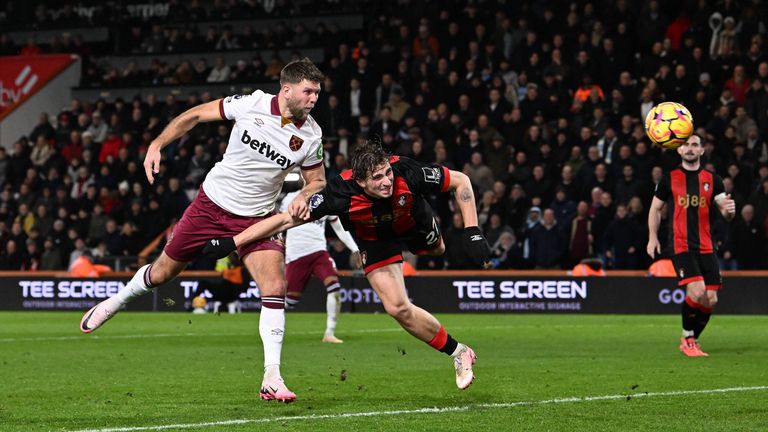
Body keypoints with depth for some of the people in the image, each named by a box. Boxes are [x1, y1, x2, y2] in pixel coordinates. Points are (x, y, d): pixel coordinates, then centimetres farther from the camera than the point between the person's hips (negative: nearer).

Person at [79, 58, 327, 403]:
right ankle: (116, 301, 43)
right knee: (162, 273, 11)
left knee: (275, 288, -18)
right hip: (212, 202, -1)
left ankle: (271, 379, -14)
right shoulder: (252, 104, -16)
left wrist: (303, 198, -15)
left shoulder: (310, 136, -10)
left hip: (255, 217, 1)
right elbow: (195, 115, -4)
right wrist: (157, 144, -13)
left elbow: (317, 180, 8)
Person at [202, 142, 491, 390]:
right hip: (375, 240, -1)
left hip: (413, 222, 1)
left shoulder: (406, 173, -40)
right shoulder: (342, 193, -42)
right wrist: (231, 243, -39)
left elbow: (461, 181, -24)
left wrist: (472, 232, -30)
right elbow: (287, 219, -37)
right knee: (398, 308, -13)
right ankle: (458, 354, 6)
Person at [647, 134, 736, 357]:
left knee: (710, 300, -1)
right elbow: (655, 208, 14)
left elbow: (723, 208, 4)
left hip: (706, 247, 3)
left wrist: (729, 210, -20)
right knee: (697, 292, -21)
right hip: (681, 246, -3)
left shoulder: (712, 179, 10)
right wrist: (653, 237, 6)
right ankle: (687, 339, -1)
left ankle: (692, 341, 20)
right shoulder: (669, 178, 5)